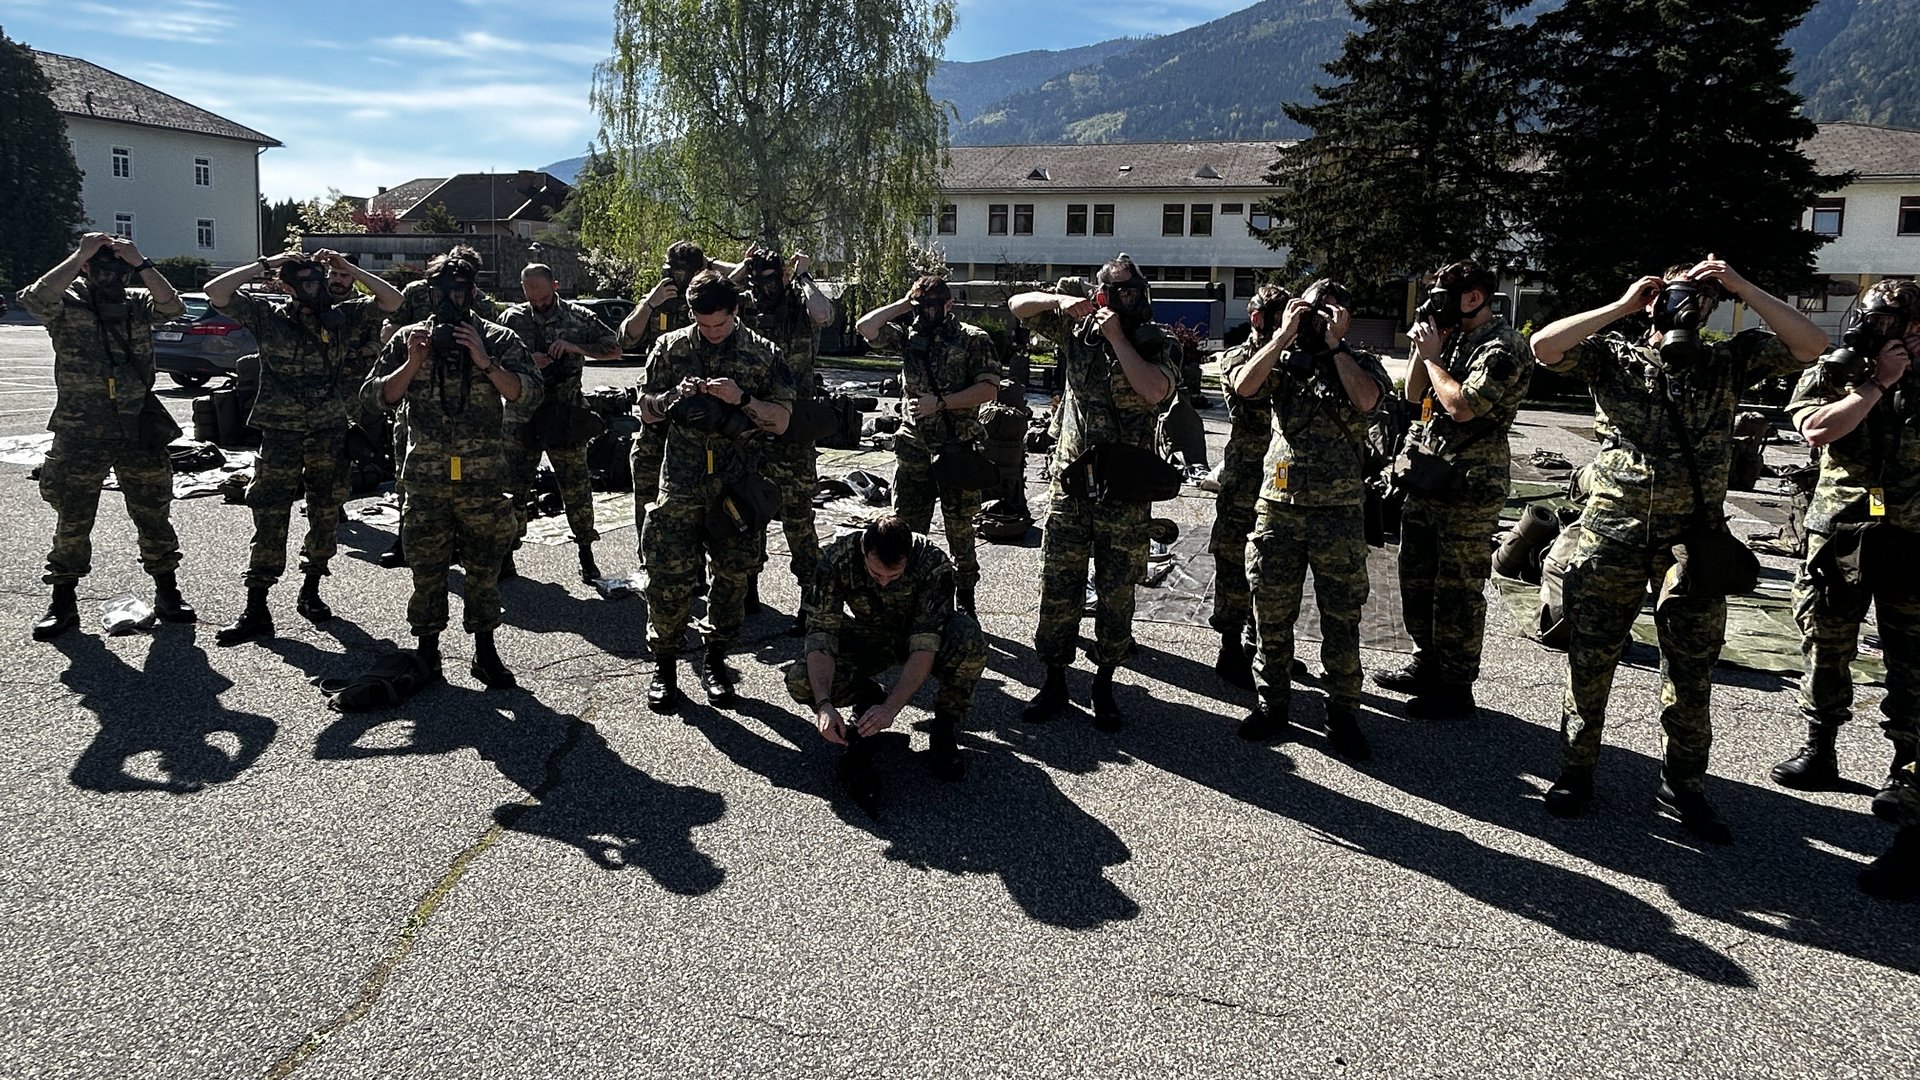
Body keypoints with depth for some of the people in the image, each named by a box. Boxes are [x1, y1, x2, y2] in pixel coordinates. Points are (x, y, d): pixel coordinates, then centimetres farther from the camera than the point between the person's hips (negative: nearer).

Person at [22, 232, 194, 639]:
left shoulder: (137, 303, 6)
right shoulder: (66, 304, -1)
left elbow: (173, 307, -13)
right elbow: (34, 298, -24)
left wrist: (140, 262, -16)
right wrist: (80, 254, -19)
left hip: (141, 432, 2)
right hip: (80, 436, -2)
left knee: (154, 516, 9)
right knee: (72, 523, 7)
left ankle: (166, 592, 21)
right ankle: (63, 602, 18)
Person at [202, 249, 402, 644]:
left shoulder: (344, 316, 5)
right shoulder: (267, 315, 0)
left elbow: (392, 300, 1)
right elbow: (216, 292, -10)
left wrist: (348, 270, -2)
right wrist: (265, 265, -8)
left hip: (331, 434, 2)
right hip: (281, 434, -2)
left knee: (326, 515, 10)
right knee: (270, 520, -2)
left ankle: (311, 592, 26)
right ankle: (256, 610, 2)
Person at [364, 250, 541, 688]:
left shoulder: (499, 339, 4)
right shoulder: (409, 339, 8)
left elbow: (530, 395, -6)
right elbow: (379, 397, 4)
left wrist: (486, 362, -16)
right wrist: (413, 364, -9)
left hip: (484, 477, -1)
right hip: (425, 476, 1)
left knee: (484, 567, 6)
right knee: (426, 567, 7)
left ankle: (485, 652, 18)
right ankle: (427, 651, 22)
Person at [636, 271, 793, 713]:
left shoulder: (762, 354, 3)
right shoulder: (670, 348, 6)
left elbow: (781, 421, 1)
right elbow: (646, 411, 11)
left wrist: (742, 398, -15)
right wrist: (674, 397, -9)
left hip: (736, 484, 0)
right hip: (681, 484, 0)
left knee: (733, 575, 6)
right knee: (668, 575, -4)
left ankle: (716, 662, 22)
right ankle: (665, 666, 12)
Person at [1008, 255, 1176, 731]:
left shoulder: (1157, 344, -1)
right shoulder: (1077, 330, 9)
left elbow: (1154, 390, -20)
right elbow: (1018, 306, 14)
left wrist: (1117, 337, -13)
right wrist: (1061, 301, -4)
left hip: (1125, 486, -2)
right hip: (1071, 479, 2)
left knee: (1117, 591, 5)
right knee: (1058, 584, 4)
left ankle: (1104, 684, 18)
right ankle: (1054, 680, 15)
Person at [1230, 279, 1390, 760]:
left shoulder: (1361, 363, 5)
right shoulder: (1284, 360, 10)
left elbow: (1366, 399, -17)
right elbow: (1244, 386, -10)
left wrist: (1336, 343, -9)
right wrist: (1285, 333, -7)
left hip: (1340, 511, -2)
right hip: (1278, 506, 2)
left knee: (1341, 618, 4)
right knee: (1272, 614, 9)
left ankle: (1342, 713, 15)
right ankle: (1271, 702, 23)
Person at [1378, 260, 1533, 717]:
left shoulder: (1503, 347, -13)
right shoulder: (1455, 337, 14)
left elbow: (1463, 406, -24)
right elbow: (1414, 394, 17)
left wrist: (1432, 354, -12)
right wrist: (1422, 348, 2)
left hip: (1468, 487, -9)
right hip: (1426, 478, 9)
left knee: (1458, 589, -1)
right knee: (1416, 578, 16)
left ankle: (1456, 687, 9)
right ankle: (1427, 665, 31)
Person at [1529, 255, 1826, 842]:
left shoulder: (1727, 362, 8)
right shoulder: (1614, 356, 3)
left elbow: (1810, 345, -3)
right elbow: (1544, 346, -13)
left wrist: (1740, 286, -5)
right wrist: (1623, 305, -7)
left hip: (1692, 539, 2)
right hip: (1612, 535, -1)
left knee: (1691, 669, 8)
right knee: (1590, 659, 5)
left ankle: (1683, 787, 23)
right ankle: (1575, 772, 20)